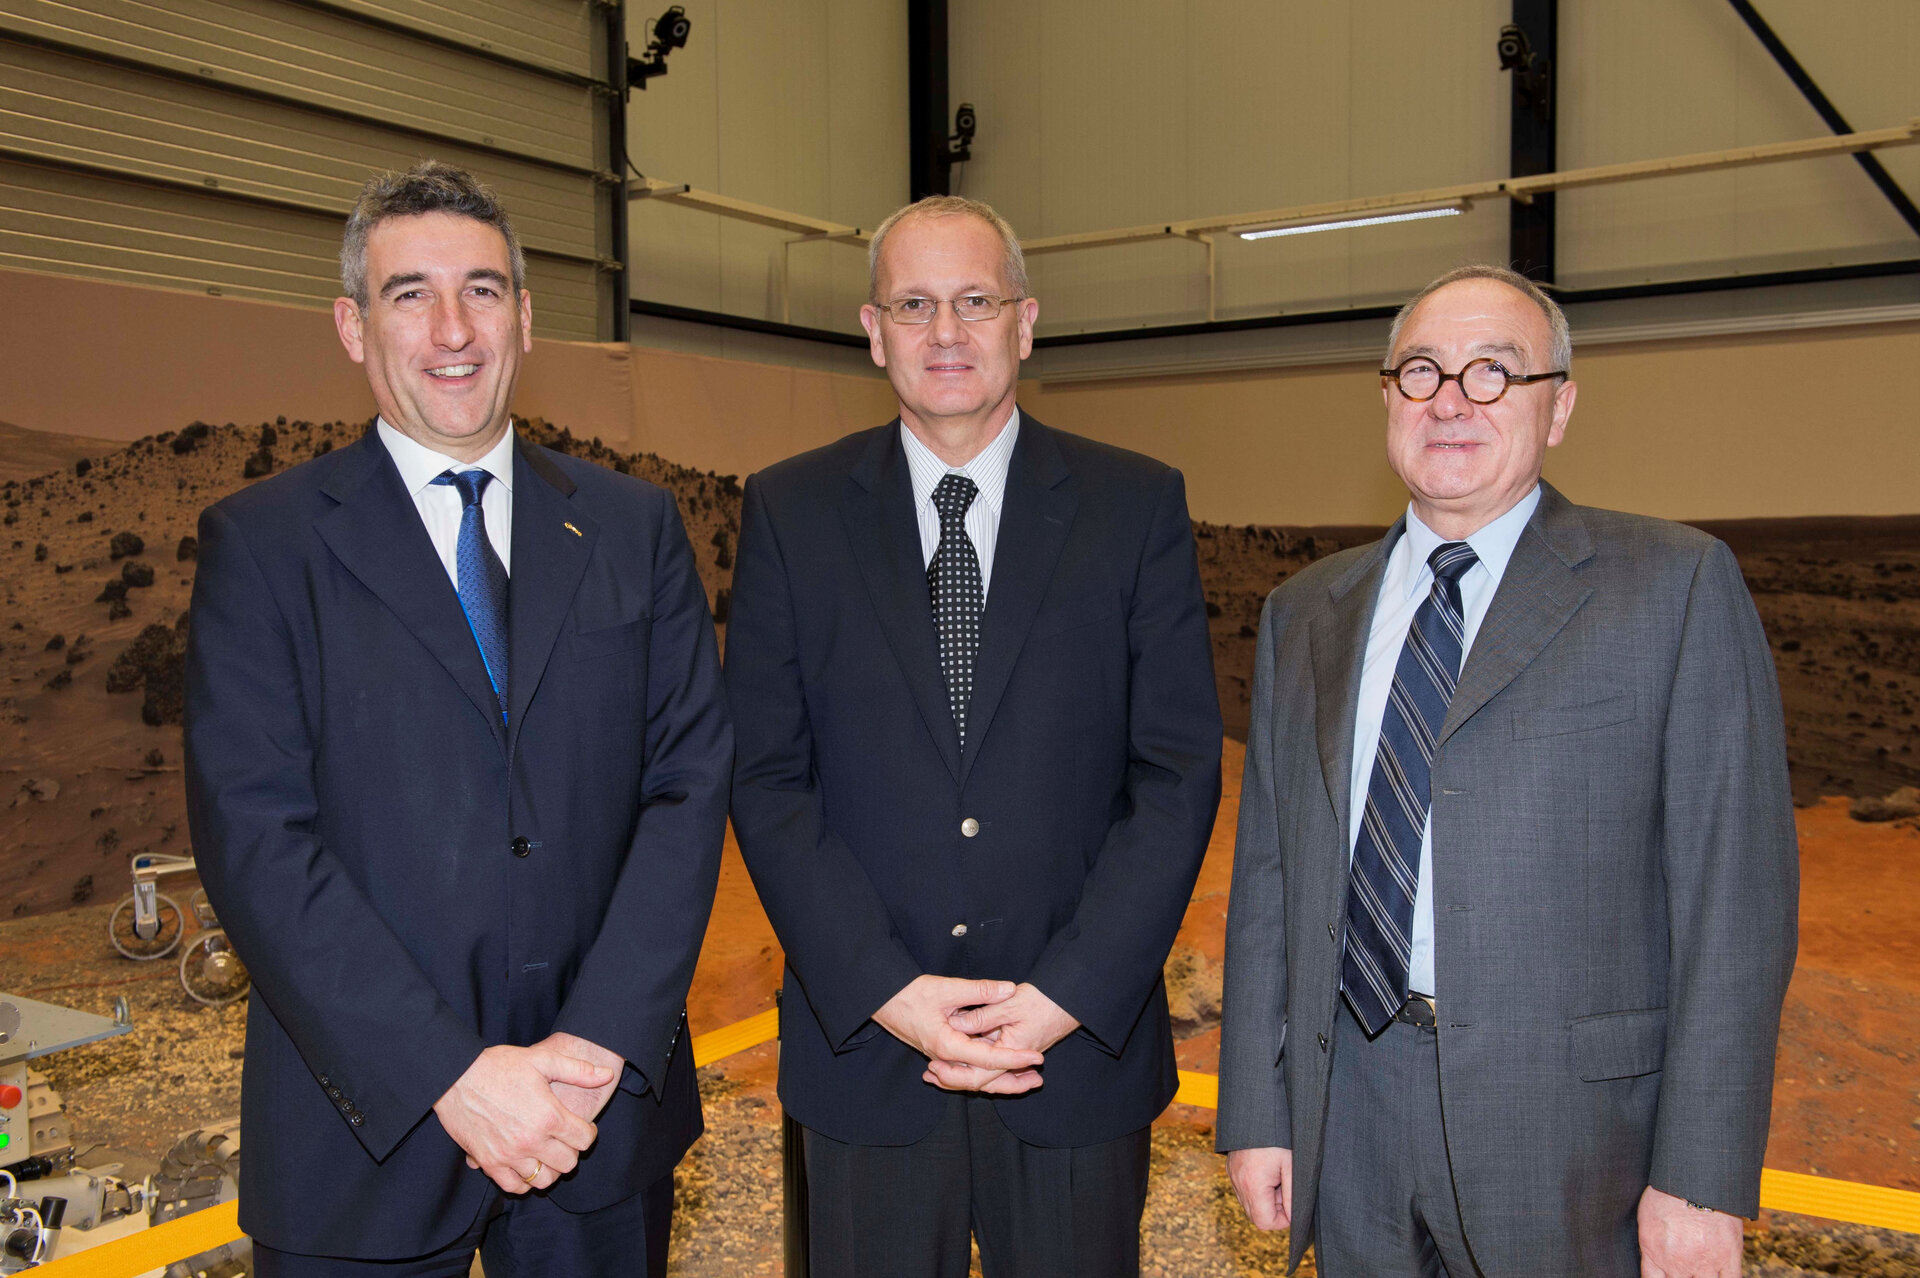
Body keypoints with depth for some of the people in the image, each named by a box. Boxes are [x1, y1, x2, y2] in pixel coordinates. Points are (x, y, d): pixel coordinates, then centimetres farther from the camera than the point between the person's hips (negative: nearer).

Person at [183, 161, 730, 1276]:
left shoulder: (637, 528, 4)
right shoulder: (262, 543, -3)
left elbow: (691, 780, -2)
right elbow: (254, 836, -11)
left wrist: (601, 1043, -12)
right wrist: (452, 1077, -17)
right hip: (368, 1132, -2)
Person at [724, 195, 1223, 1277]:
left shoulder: (1139, 506, 0)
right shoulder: (790, 510, 1)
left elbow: (1180, 771, -4)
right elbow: (767, 778, -3)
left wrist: (1068, 995, -12)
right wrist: (885, 989, -12)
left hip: (1083, 1041, 0)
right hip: (864, 1048, 1)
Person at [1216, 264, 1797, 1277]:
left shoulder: (1678, 586, -4)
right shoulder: (1305, 613, 8)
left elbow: (1734, 887, -8)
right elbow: (1267, 878, 7)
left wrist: (1704, 1176, -12)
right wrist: (1257, 1110, 4)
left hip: (1571, 1118, -3)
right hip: (1349, 1114, 4)